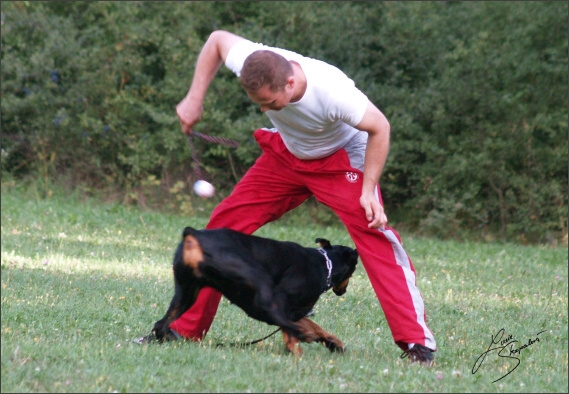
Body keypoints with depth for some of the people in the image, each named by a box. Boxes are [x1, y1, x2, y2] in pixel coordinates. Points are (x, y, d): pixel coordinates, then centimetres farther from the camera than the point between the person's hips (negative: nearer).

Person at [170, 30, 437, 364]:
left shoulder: (332, 92, -40)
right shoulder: (254, 66, -28)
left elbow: (379, 127, -23)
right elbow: (218, 39, -6)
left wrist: (368, 191, -24)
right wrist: (195, 100, -9)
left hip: (340, 159, -4)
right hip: (285, 154, 5)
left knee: (374, 232, -23)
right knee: (225, 223, -5)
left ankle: (417, 342, -21)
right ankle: (184, 329, 3)